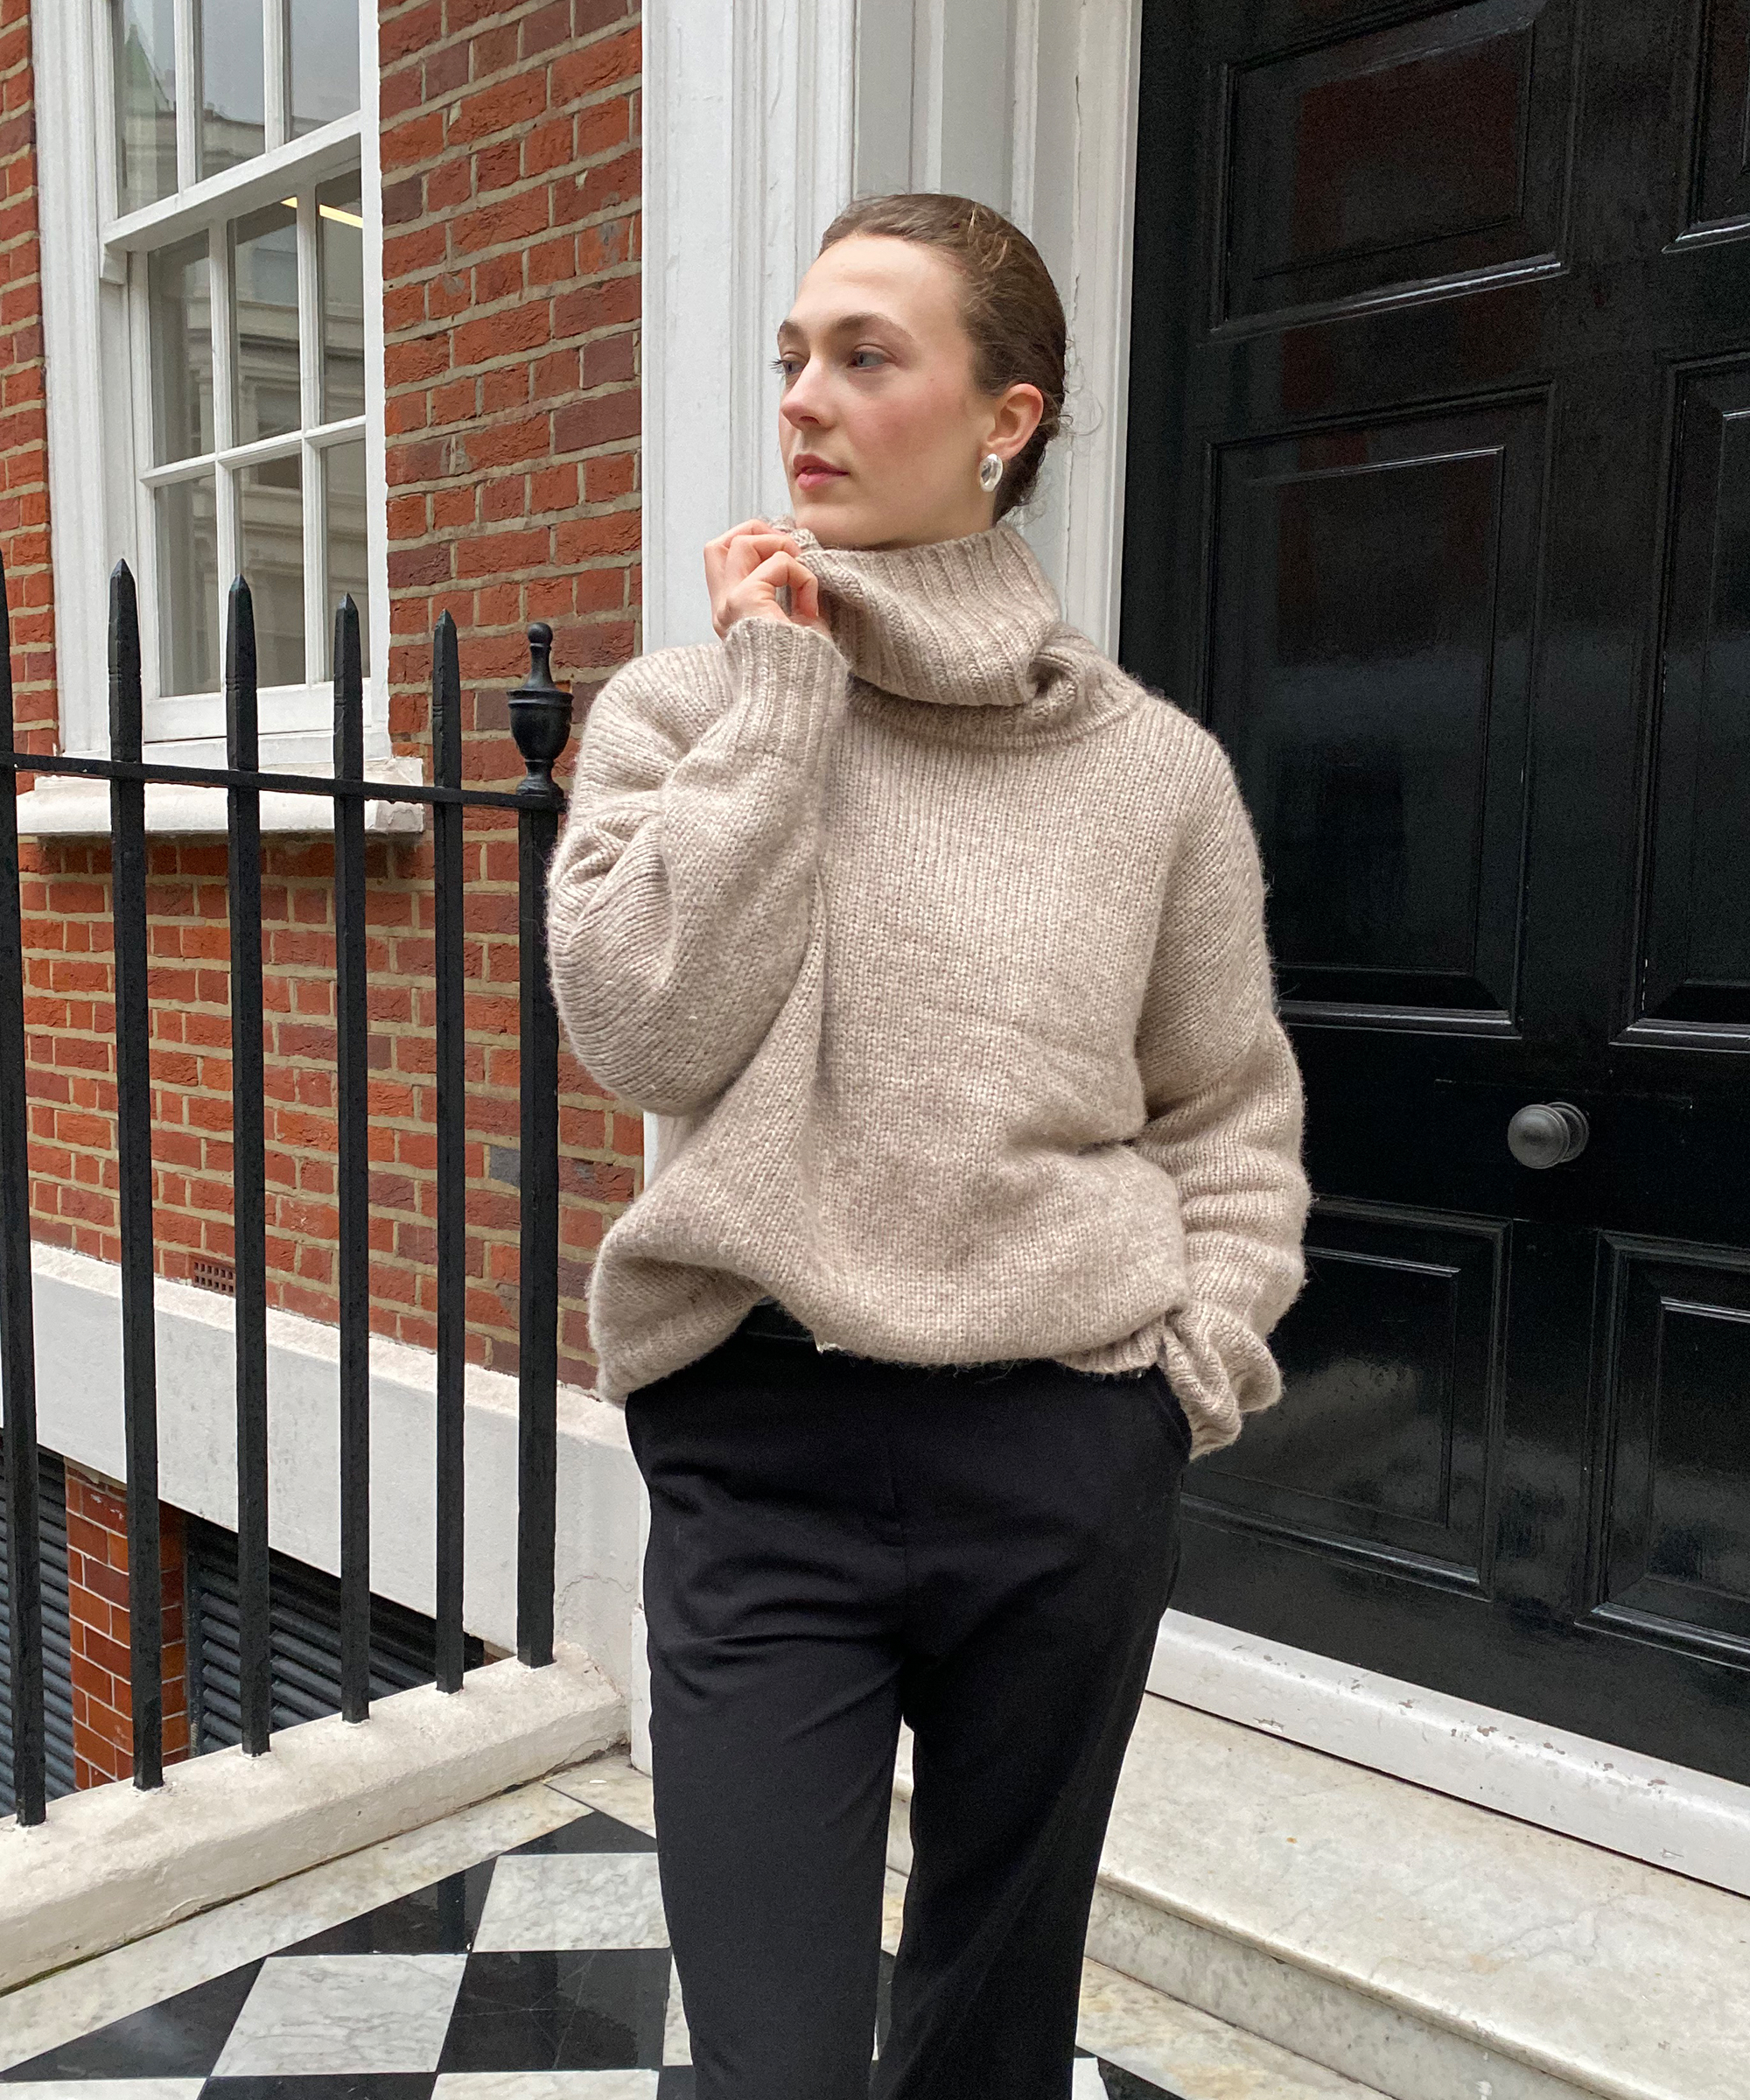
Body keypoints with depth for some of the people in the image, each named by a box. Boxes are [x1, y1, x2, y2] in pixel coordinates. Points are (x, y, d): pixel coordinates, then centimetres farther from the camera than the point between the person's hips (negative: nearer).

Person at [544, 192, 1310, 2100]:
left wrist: (1204, 1351, -4)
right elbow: (644, 1032, -13)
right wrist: (774, 694, -10)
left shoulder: (1152, 765, 2)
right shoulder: (683, 706, 1)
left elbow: (1233, 1110, 10)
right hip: (758, 1454, -1)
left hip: (1070, 1460, 1)